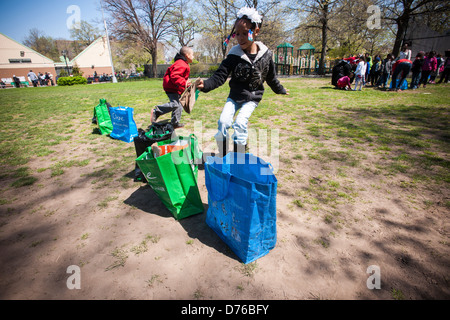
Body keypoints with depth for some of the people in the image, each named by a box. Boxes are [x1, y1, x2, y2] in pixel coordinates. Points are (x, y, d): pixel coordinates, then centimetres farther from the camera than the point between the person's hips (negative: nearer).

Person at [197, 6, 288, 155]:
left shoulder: (265, 54, -7)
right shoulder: (234, 55, -9)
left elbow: (271, 77, 9)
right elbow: (220, 76, -16)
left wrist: (281, 90, 22)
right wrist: (206, 85, -34)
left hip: (252, 97, -1)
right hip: (235, 95, 2)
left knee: (240, 123, -23)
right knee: (223, 122, -15)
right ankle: (222, 157, 3)